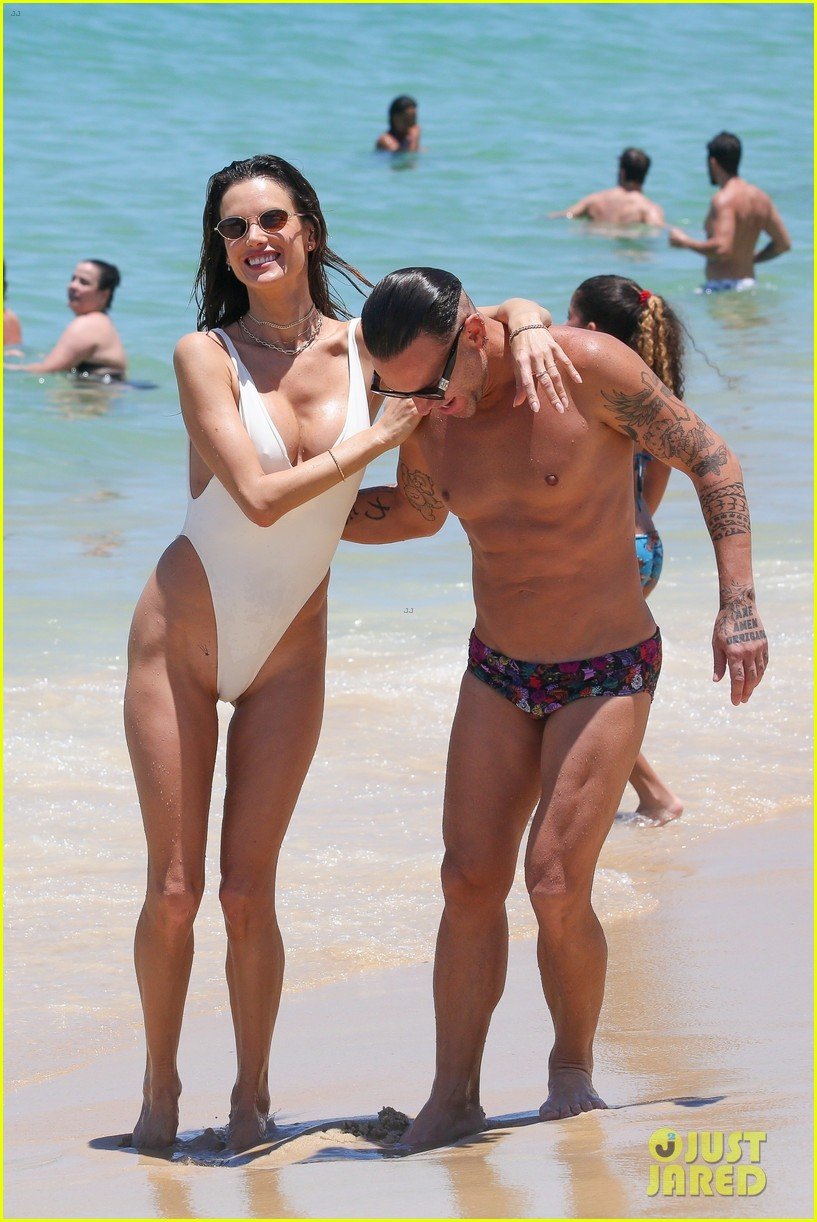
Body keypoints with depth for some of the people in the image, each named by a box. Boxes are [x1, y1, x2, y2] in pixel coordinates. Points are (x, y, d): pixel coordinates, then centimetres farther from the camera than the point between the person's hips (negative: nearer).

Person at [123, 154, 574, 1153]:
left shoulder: (364, 347, -1)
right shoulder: (205, 356, -10)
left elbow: (492, 312, 8)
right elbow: (259, 496, -19)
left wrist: (530, 329, -14)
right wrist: (377, 439, -17)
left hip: (288, 657, 2)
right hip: (181, 637, -2)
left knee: (248, 894, 0)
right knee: (172, 890, 0)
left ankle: (251, 1096, 17)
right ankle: (160, 1088, 18)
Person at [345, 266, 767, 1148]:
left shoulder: (587, 367, -20)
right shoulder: (427, 416, -4)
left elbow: (710, 460, -11)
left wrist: (737, 604, -18)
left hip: (608, 671, -5)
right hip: (497, 672, 5)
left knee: (554, 886, -12)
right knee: (470, 879, -2)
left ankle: (572, 1073, 11)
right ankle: (453, 1101, 6)